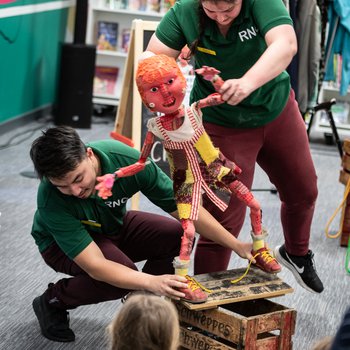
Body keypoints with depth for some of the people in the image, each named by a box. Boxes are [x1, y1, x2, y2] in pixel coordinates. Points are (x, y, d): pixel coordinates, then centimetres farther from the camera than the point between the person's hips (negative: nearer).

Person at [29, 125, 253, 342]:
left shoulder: (128, 161, -31)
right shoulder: (51, 200, -37)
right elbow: (95, 265, -38)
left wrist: (236, 245, -21)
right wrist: (151, 282, -52)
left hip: (113, 225, 4)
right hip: (62, 243, -4)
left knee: (178, 236, -20)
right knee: (122, 274, -33)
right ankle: (52, 301, -6)